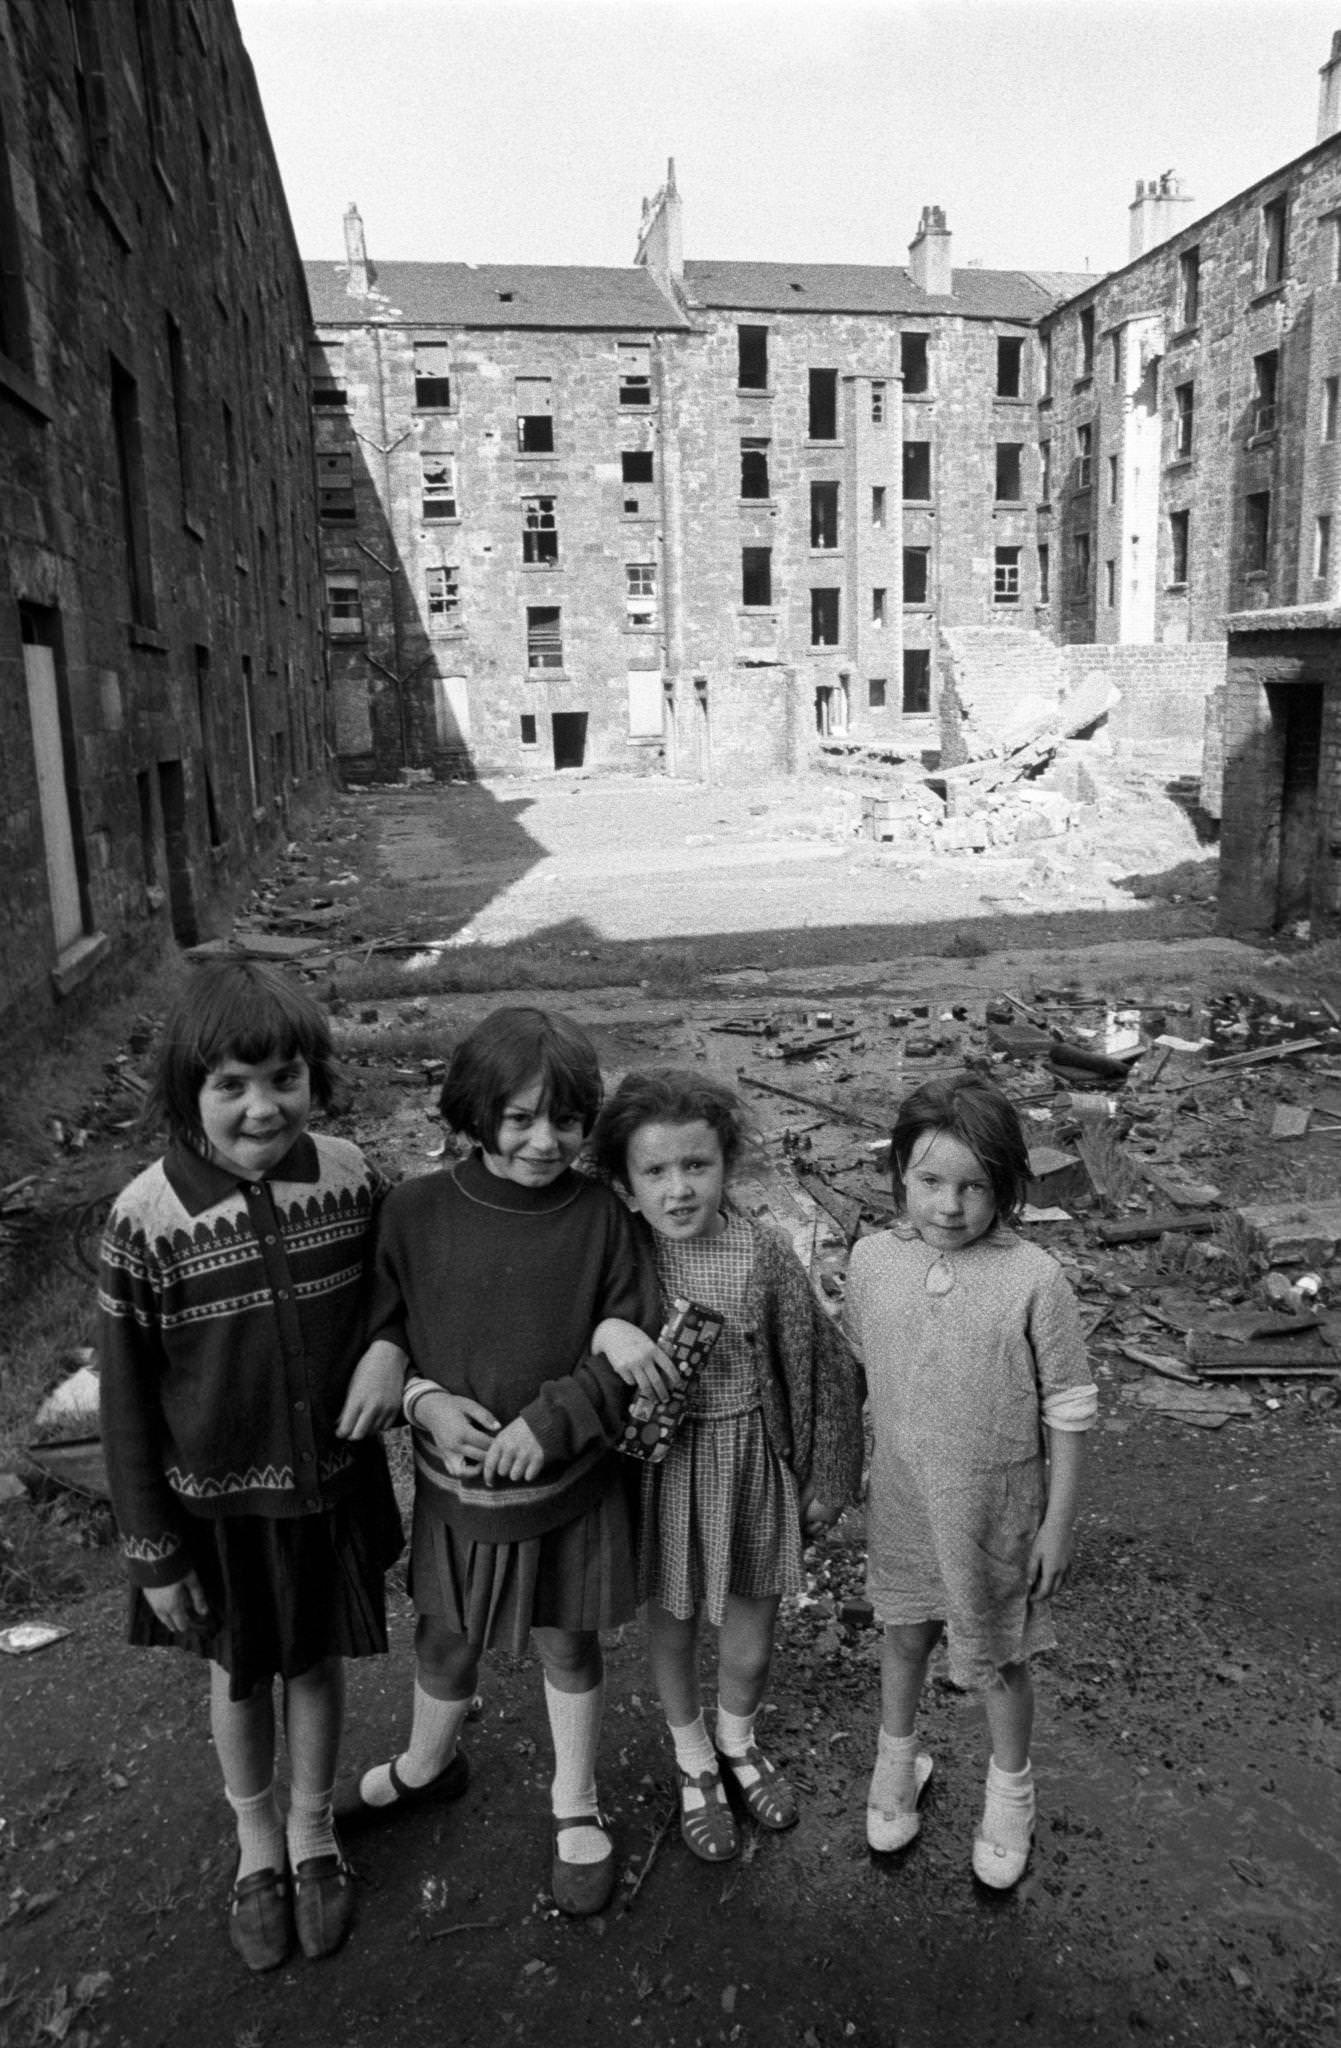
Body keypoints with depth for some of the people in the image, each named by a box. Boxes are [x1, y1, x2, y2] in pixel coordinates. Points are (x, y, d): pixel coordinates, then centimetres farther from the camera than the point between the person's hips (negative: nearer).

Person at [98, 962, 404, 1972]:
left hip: (332, 1483, 2)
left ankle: (313, 1830, 48)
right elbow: (127, 1402, -12)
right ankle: (256, 1840, 49)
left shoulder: (352, 1178, -15)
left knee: (317, 1659, 21)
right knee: (240, 1671, 21)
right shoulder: (147, 1221, -22)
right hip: (219, 1503, -1)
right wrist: (154, 1552, -6)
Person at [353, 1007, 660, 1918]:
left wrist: (554, 1417, -22)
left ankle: (577, 1810, 44)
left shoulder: (600, 1215, -15)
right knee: (446, 1641, 23)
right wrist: (423, 1399, -19)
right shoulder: (417, 1210, -13)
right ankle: (425, 1767, 54)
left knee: (569, 1642, 19)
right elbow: (381, 1333, -2)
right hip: (456, 1482, 1)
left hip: (572, 1486, -1)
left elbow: (638, 1348, -11)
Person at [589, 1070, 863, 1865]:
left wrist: (824, 1478, 0)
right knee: (672, 1620, 20)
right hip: (659, 1464, 0)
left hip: (750, 1458, 0)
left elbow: (818, 1366, -6)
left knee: (752, 1635, 17)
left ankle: (738, 1741, 50)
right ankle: (694, 1761, 48)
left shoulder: (763, 1255, -16)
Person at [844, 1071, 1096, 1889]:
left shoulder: (1035, 1280, -23)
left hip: (997, 1506, -3)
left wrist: (1059, 1522, -6)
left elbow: (1069, 1412, -12)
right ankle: (897, 1761, 51)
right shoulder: (872, 1260, -12)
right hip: (903, 1497, 3)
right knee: (906, 1635, 23)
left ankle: (1010, 1790, 46)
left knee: (997, 1659, 17)